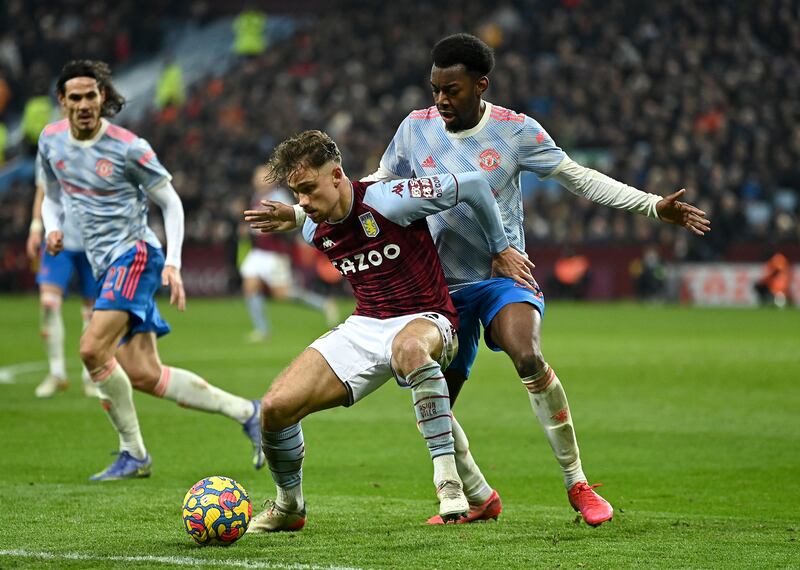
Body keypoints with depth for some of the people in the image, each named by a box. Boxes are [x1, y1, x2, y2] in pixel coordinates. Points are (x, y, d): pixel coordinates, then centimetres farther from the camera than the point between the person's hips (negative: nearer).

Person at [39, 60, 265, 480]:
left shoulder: (127, 147, -12)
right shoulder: (51, 141, 6)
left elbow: (170, 202, -3)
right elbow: (52, 195, 22)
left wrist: (173, 264, -11)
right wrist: (52, 228, 0)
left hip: (134, 254, -7)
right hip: (104, 264, 7)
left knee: (93, 350, -22)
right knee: (143, 375, 0)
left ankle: (133, 453, -7)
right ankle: (245, 412, 10)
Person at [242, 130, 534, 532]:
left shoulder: (387, 202, -19)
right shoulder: (315, 232, 3)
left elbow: (473, 184, -10)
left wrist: (500, 249, 0)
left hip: (425, 320, -6)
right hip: (363, 328, 6)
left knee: (408, 348, -47)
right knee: (275, 408, -11)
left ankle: (448, 479, -40)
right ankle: (288, 508, 16)